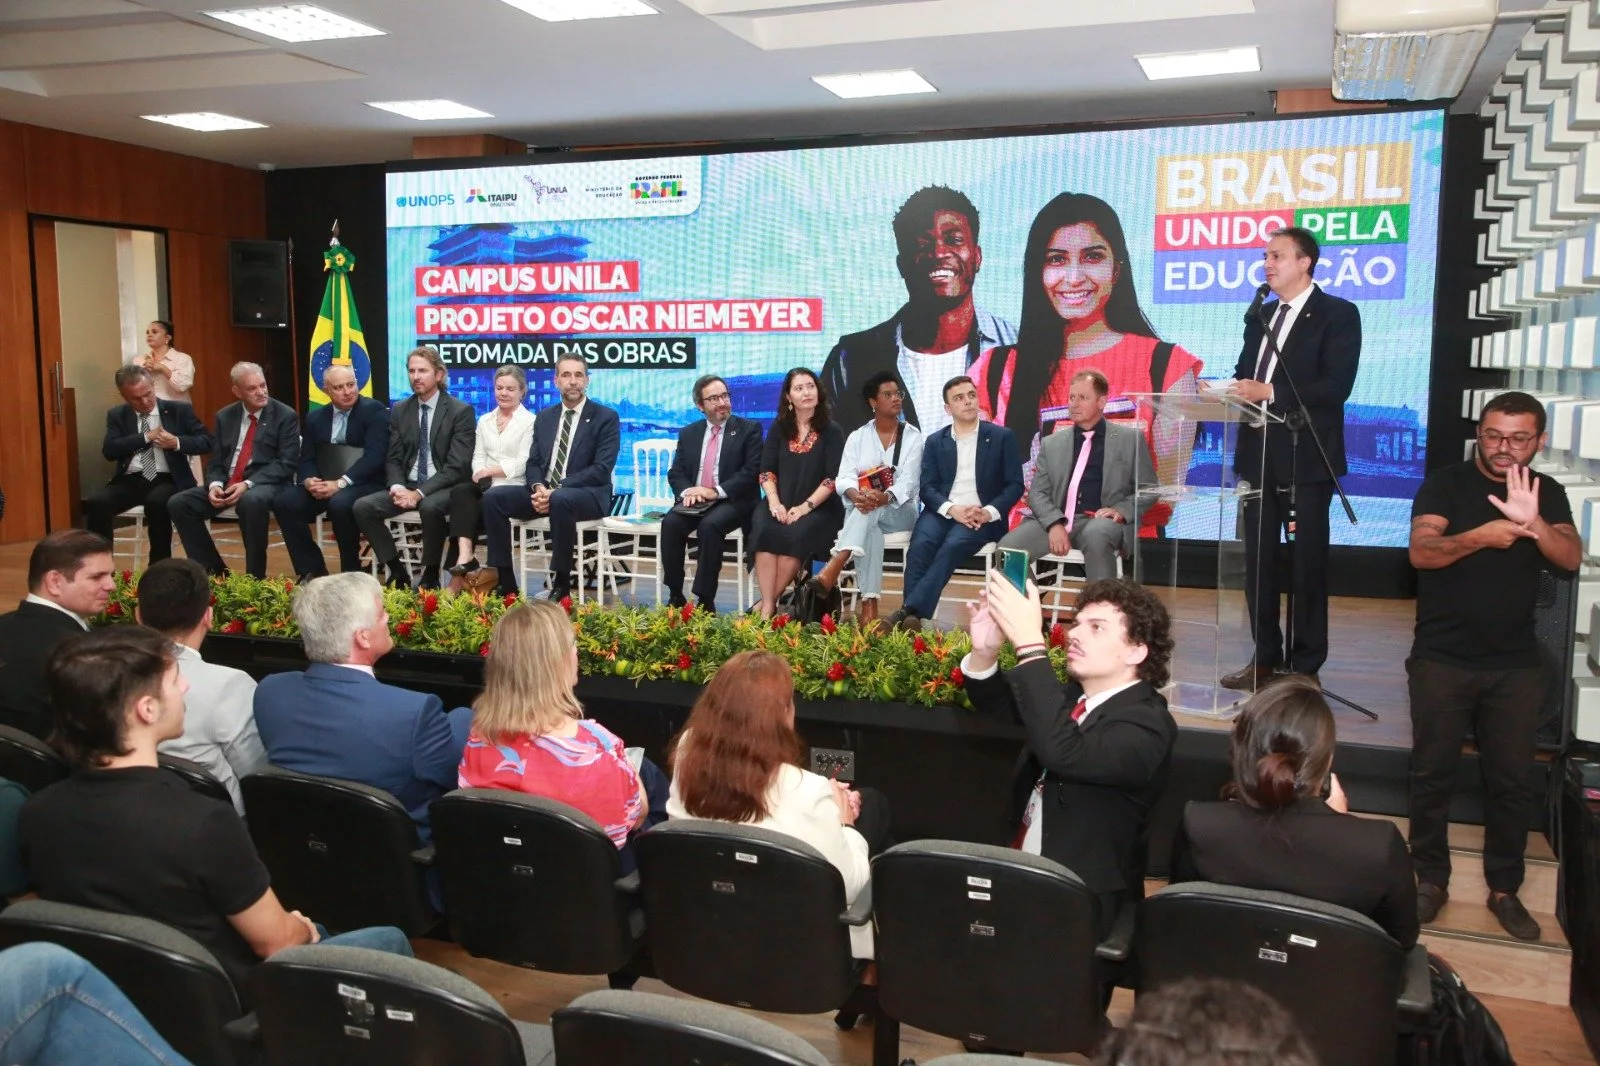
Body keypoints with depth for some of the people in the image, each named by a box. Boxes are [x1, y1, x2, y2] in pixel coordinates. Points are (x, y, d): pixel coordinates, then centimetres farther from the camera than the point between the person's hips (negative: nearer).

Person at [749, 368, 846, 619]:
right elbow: (766, 470, 6)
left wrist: (806, 506, -17)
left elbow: (833, 478, -7)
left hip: (820, 507, -2)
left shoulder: (831, 430, 0)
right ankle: (768, 605, -31)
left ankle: (768, 601, -23)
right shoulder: (779, 427, 10)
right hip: (781, 504, 3)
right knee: (763, 531, -29)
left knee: (796, 534, -33)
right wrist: (774, 502, -12)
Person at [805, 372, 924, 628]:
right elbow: (845, 477, -6)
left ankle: (832, 569, -54)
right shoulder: (857, 437, 8)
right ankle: (868, 605, -49)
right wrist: (857, 495, -31)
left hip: (900, 510, -1)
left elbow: (909, 481, -11)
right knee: (869, 531, -37)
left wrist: (884, 497, -34)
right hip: (860, 509, 1)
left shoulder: (913, 436, 3)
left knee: (871, 511, -38)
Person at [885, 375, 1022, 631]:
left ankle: (909, 611, -39)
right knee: (921, 544, -30)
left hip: (981, 516, -2)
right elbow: (927, 488, 5)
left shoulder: (1002, 437, 8)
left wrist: (989, 512, -15)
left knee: (953, 545, -33)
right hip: (943, 512, 2)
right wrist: (952, 509, -16)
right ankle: (912, 618, -34)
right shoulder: (935, 441, 14)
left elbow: (1015, 485, 3)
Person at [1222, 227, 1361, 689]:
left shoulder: (1338, 314, -4)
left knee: (1307, 561, 0)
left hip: (1306, 456, -6)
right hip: (1259, 452, 6)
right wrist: (1233, 390, -7)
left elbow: (1336, 386, -15)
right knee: (1258, 559, 9)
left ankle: (1305, 665, 8)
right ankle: (1266, 656, 19)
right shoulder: (1261, 315, 16)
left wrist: (1269, 393, -22)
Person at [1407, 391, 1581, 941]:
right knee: (1433, 773, 4)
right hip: (1443, 658, -2)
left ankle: (1504, 889, 19)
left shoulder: (1548, 494, 9)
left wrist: (1532, 522, -26)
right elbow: (1421, 551, -14)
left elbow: (1571, 557, -6)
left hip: (1516, 665, 2)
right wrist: (1480, 536, -31)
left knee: (1513, 780, 5)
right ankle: (1431, 879, 17)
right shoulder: (1447, 483, -1)